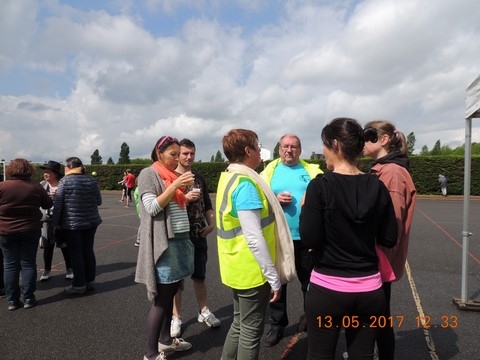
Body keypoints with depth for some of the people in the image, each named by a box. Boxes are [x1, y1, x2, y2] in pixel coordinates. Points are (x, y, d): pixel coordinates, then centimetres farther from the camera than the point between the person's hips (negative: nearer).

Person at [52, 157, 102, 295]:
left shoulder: (64, 181, -8)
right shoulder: (91, 180, 4)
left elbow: (58, 204, -9)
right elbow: (98, 201, 6)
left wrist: (55, 223, -1)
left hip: (71, 223, -4)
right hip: (91, 222, 4)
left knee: (76, 254, 4)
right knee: (88, 251, 13)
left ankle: (79, 285, 11)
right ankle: (90, 281, 22)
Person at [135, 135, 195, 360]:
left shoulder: (174, 175, 15)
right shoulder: (149, 174, -7)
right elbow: (152, 207, -17)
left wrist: (187, 195, 7)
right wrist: (175, 186, -21)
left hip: (180, 239, 8)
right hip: (163, 243, -8)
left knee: (171, 293, 17)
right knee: (161, 299, -1)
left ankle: (165, 340, 33)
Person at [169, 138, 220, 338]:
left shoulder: (199, 178, 9)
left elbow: (207, 204, 14)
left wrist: (211, 224, 0)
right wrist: (185, 198, -23)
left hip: (199, 235, 4)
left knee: (199, 275, 15)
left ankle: (203, 311, 31)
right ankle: (176, 317, 23)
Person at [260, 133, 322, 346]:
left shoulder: (312, 170, 4)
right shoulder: (270, 170, 4)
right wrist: (275, 199, -16)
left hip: (306, 237, 0)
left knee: (310, 281, 14)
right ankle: (277, 324, 31)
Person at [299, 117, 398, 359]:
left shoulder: (321, 185, -15)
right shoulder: (377, 186, -2)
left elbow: (309, 240, -16)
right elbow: (389, 240, 3)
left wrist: (305, 208, -1)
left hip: (327, 289, -4)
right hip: (369, 289, 4)